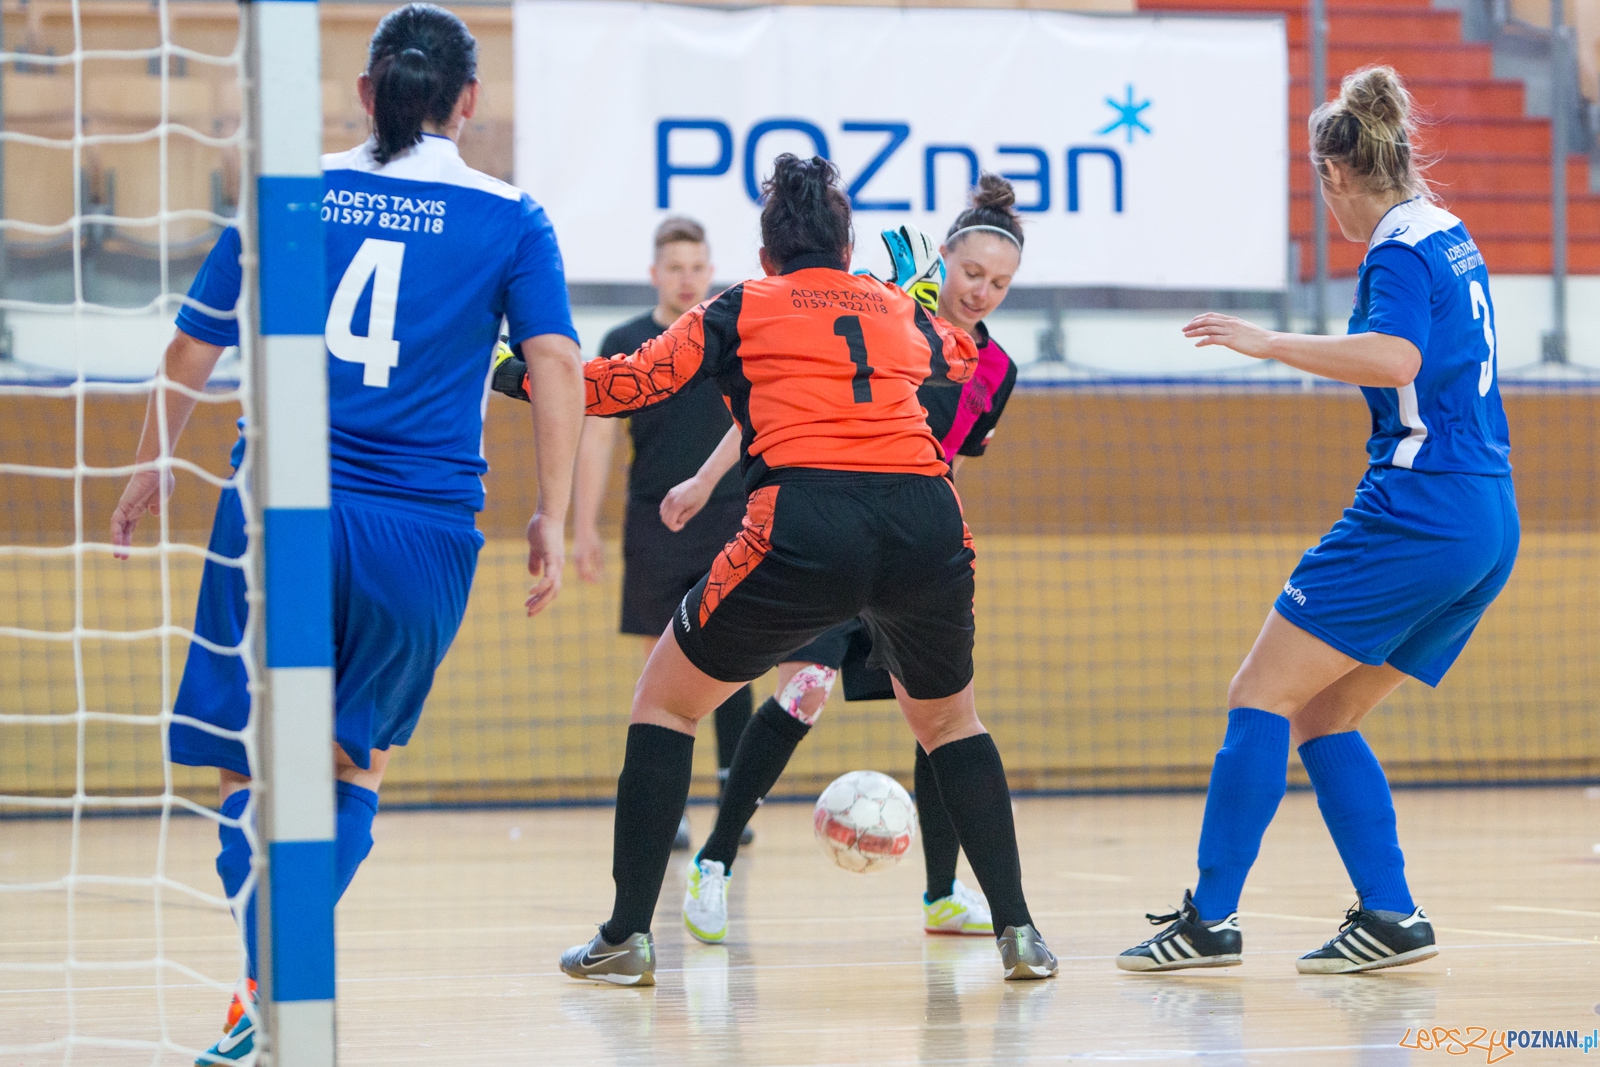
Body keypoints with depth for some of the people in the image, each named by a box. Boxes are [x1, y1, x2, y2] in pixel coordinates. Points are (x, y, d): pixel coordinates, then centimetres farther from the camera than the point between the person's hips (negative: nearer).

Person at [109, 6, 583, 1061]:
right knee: (358, 755, 18)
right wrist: (552, 516, -2)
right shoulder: (509, 217, 4)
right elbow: (555, 360, -6)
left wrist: (152, 467, 25)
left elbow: (192, 349, 11)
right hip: (423, 526, 0)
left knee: (252, 763, 6)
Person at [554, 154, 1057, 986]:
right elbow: (964, 360, 46)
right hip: (926, 524, 3)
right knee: (948, 718, 29)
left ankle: (627, 937, 8)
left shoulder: (740, 310, 16)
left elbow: (628, 383, 14)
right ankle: (1018, 931, 17)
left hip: (803, 527, -3)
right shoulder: (901, 312, 25)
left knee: (665, 699, 17)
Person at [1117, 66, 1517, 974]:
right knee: (1321, 718, 13)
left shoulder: (1399, 251, -10)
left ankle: (1212, 918, -8)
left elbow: (1394, 358, -30)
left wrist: (1272, 344, -25)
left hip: (1416, 513, -9)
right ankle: (1390, 916, 5)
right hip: (1487, 531, 9)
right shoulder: (1449, 237, 17)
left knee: (1262, 697, -5)